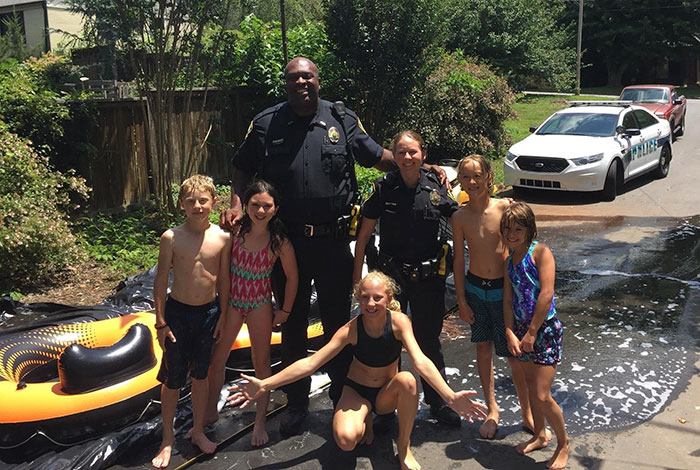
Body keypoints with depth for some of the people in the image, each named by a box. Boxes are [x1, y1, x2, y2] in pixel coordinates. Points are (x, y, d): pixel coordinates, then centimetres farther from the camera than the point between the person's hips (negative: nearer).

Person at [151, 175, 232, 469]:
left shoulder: (222, 238, -6)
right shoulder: (171, 238, -12)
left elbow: (223, 280, 3)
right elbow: (161, 281, -6)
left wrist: (224, 316, 4)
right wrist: (160, 322, -6)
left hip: (209, 312, 2)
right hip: (177, 312, -2)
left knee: (200, 375, 16)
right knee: (172, 379, 6)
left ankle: (198, 430, 34)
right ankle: (168, 439, 24)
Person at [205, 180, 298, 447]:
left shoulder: (279, 242, -15)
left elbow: (292, 277, -4)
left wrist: (285, 310, 1)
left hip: (260, 304, -2)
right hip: (230, 301, 2)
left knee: (261, 362, 9)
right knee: (216, 358, 9)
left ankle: (260, 422, 22)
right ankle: (210, 412, 30)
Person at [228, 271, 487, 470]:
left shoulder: (399, 321, -20)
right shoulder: (351, 329, -20)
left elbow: (421, 362, -32)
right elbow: (310, 363, -20)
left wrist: (451, 396, -48)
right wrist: (265, 384, -28)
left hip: (387, 393, 1)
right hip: (356, 391, 0)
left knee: (407, 379, -35)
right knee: (345, 439, -31)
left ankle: (404, 445, -11)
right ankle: (365, 419, 8)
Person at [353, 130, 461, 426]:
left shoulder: (435, 188, -4)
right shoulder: (384, 189, -7)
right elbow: (364, 234, -1)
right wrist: (357, 274, -1)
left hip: (428, 277, 1)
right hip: (391, 276, 0)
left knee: (429, 340, 12)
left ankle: (438, 402, 29)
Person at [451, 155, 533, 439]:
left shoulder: (505, 207, -10)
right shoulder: (460, 217, -4)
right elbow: (459, 259, 1)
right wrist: (461, 300, 1)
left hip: (504, 288, -2)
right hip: (475, 288, 2)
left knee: (513, 353, 4)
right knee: (483, 348, 13)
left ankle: (527, 413, 23)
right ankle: (492, 410, 30)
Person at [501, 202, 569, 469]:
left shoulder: (541, 252, -13)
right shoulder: (509, 261, 7)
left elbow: (547, 293, -19)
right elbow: (508, 299, 5)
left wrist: (532, 333, -16)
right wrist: (510, 333, -8)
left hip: (545, 329, -7)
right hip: (521, 330, 7)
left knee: (542, 396, -6)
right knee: (531, 387, 19)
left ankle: (563, 443, 17)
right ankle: (540, 436, 38)